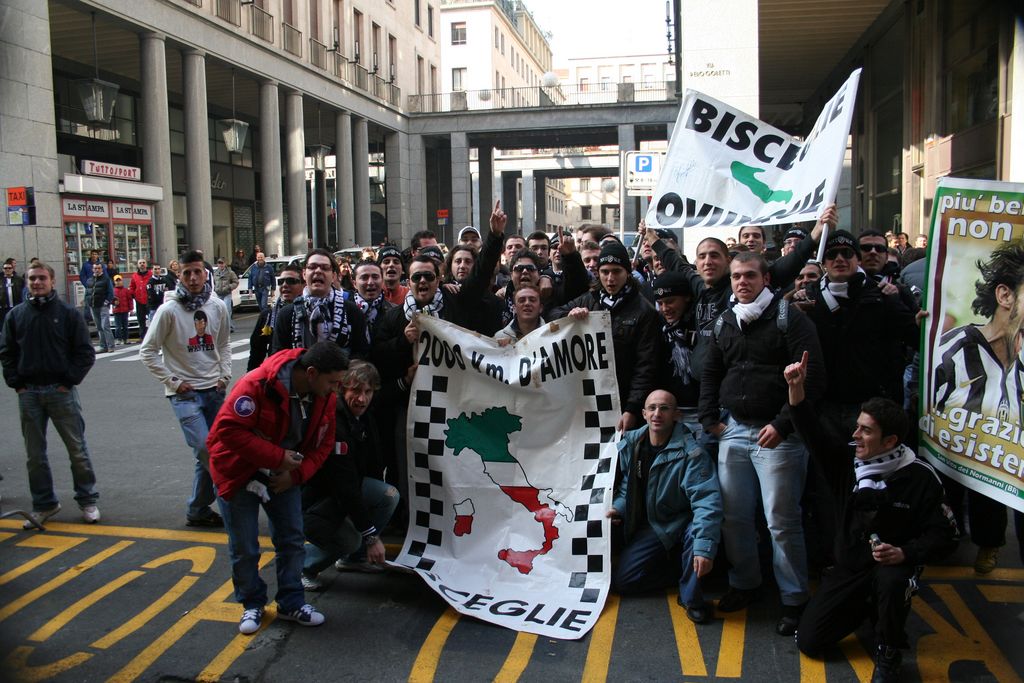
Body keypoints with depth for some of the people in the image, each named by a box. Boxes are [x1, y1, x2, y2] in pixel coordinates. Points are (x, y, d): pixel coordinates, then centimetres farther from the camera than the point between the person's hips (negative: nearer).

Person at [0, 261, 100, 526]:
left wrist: (69, 381, -8)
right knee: (35, 455, 9)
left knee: (77, 449, 3)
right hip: (28, 394, 3)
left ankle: (87, 500, 15)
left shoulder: (68, 313, -1)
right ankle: (44, 504, 20)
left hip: (61, 392, -3)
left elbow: (86, 352, -1)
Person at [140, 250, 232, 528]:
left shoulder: (218, 307, 3)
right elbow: (148, 351, -4)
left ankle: (198, 511, 22)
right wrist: (172, 382, -8)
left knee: (209, 453, 8)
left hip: (214, 390, 4)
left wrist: (225, 374, 5)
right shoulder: (169, 310, -9)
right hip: (185, 392, -4)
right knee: (204, 448, -18)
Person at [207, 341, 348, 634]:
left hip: (284, 475, 5)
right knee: (244, 547, 4)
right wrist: (277, 456, -30)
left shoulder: (325, 397, -12)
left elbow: (322, 444, -1)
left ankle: (291, 603, 20)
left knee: (292, 540, 5)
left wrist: (295, 474, -16)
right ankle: (252, 604, 24)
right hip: (239, 473, -5)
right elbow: (228, 430, -31)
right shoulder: (257, 386, -30)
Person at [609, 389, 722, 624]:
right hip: (649, 528, 5)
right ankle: (672, 561, 20)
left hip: (682, 524, -4)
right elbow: (626, 486, 13)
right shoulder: (629, 445, -4)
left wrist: (704, 547, -43)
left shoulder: (691, 452, -23)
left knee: (698, 530, -39)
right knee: (621, 580, -7)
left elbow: (707, 500, -33)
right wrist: (618, 507, -7)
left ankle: (691, 598, -13)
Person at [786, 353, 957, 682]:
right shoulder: (851, 462, -5)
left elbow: (945, 535, -13)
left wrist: (904, 553, -30)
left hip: (894, 565, -4)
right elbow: (814, 434, -9)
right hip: (849, 567, 4)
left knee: (891, 581, -42)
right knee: (808, 640, -2)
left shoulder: (919, 477, -15)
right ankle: (869, 606, 24)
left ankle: (888, 654, -11)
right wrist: (796, 388, -23)